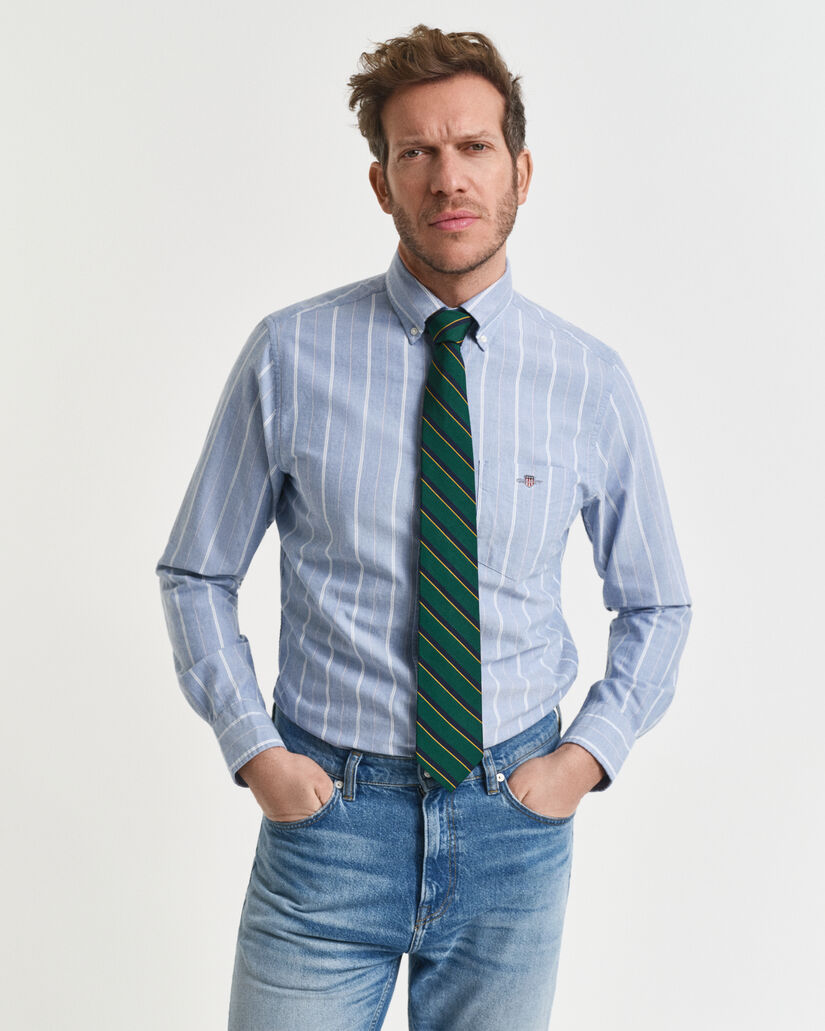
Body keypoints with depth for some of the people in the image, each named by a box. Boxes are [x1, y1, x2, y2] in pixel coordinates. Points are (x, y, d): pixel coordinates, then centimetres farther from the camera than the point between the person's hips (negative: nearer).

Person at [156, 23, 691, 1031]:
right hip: (328, 805, -1)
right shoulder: (290, 355, -6)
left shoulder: (591, 381, -2)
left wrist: (586, 757, -2)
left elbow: (655, 605, 10)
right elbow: (195, 574, 3)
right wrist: (253, 750, -6)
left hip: (513, 816, 2)